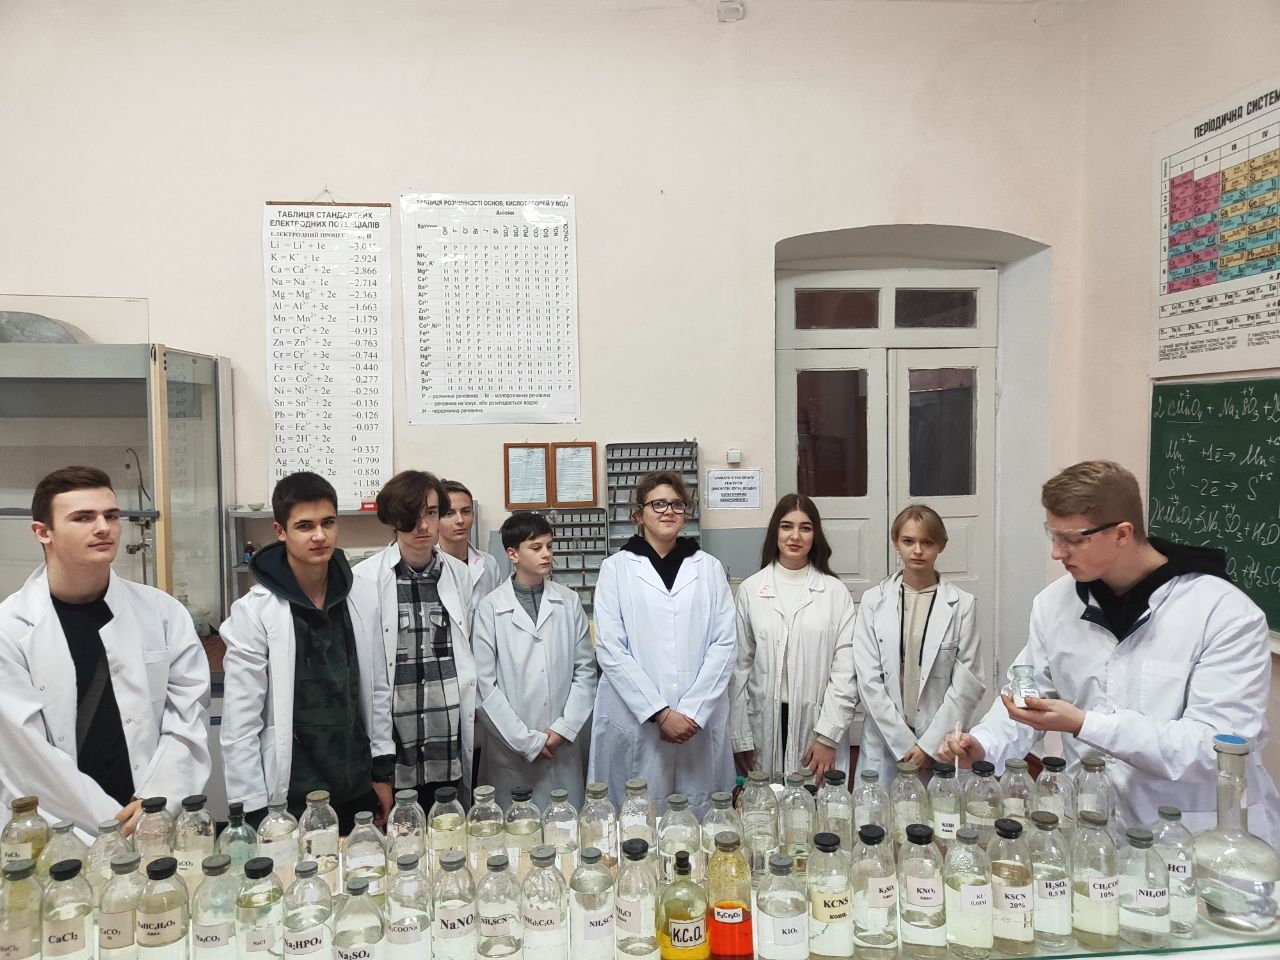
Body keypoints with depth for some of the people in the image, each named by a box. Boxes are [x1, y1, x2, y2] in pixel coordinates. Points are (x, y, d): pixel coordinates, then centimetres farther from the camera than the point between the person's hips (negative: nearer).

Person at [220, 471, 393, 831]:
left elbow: (377, 690, 6)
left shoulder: (364, 596, -2)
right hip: (291, 799, -3)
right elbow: (239, 723, -10)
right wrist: (254, 811, -10)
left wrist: (383, 773, 7)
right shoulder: (254, 610, -12)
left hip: (358, 789, 4)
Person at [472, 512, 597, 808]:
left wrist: (564, 728, -5)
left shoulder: (569, 602, 3)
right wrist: (527, 740, -8)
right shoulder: (489, 609, -5)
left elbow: (585, 669, 4)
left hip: (564, 748, 2)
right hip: (511, 751, -2)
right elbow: (485, 686, -6)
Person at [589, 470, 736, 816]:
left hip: (700, 722, 2)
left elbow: (724, 644, 2)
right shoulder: (616, 568, 2)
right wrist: (660, 712, -10)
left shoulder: (709, 568, 8)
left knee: (698, 818, 5)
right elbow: (610, 649, -4)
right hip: (635, 723, -1)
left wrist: (692, 712, -8)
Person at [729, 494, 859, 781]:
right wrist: (740, 738, 1)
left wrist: (827, 737, -8)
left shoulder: (835, 592, 0)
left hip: (818, 725, 0)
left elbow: (845, 671, -2)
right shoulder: (750, 589, 2)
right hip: (764, 725, 0)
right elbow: (739, 666, 3)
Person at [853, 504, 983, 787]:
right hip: (886, 741, 1)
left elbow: (966, 684, -3)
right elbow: (869, 680, -3)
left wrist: (929, 744, -8)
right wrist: (905, 744, -8)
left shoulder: (961, 604, -3)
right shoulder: (874, 600, -1)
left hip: (940, 744, -1)